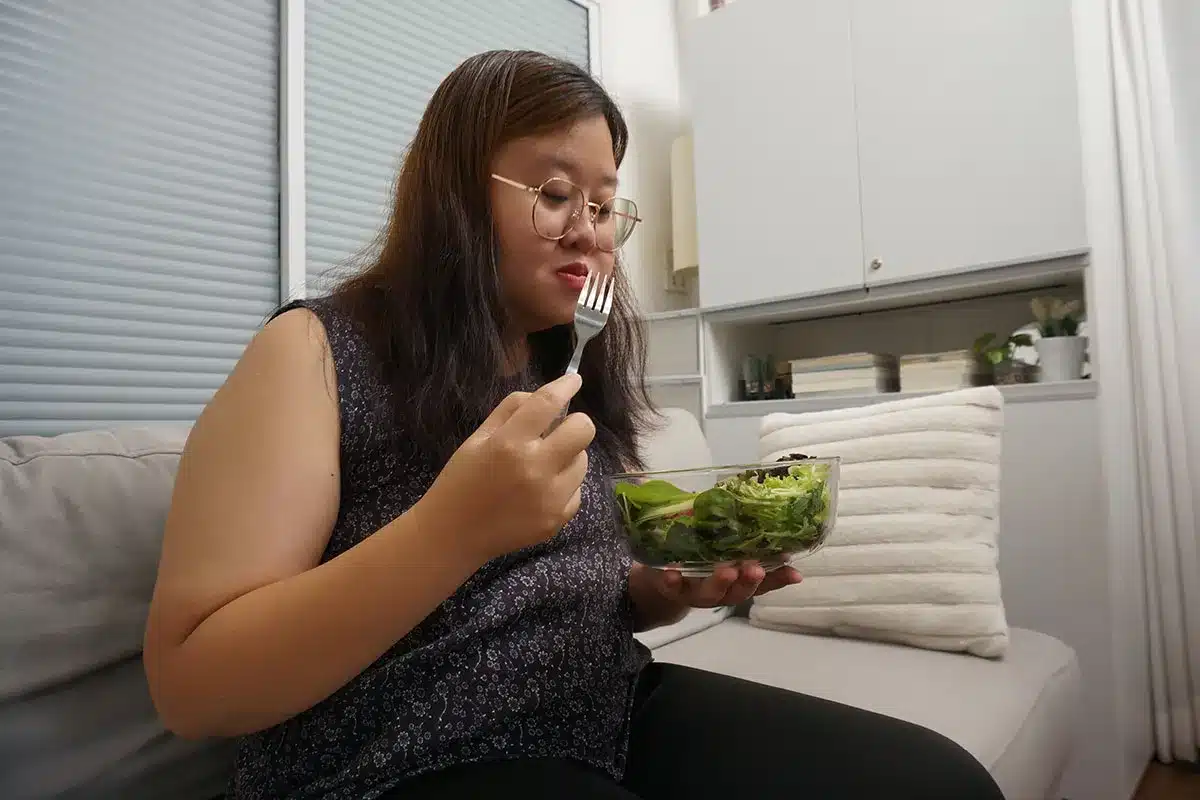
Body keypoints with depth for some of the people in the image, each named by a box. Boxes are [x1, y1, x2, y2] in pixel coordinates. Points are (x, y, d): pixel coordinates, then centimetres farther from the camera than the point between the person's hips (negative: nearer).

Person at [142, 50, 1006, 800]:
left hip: (615, 714, 6)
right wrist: (454, 524, -27)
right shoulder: (317, 352, -10)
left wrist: (679, 584, -5)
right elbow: (190, 685, -14)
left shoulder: (575, 368, 8)